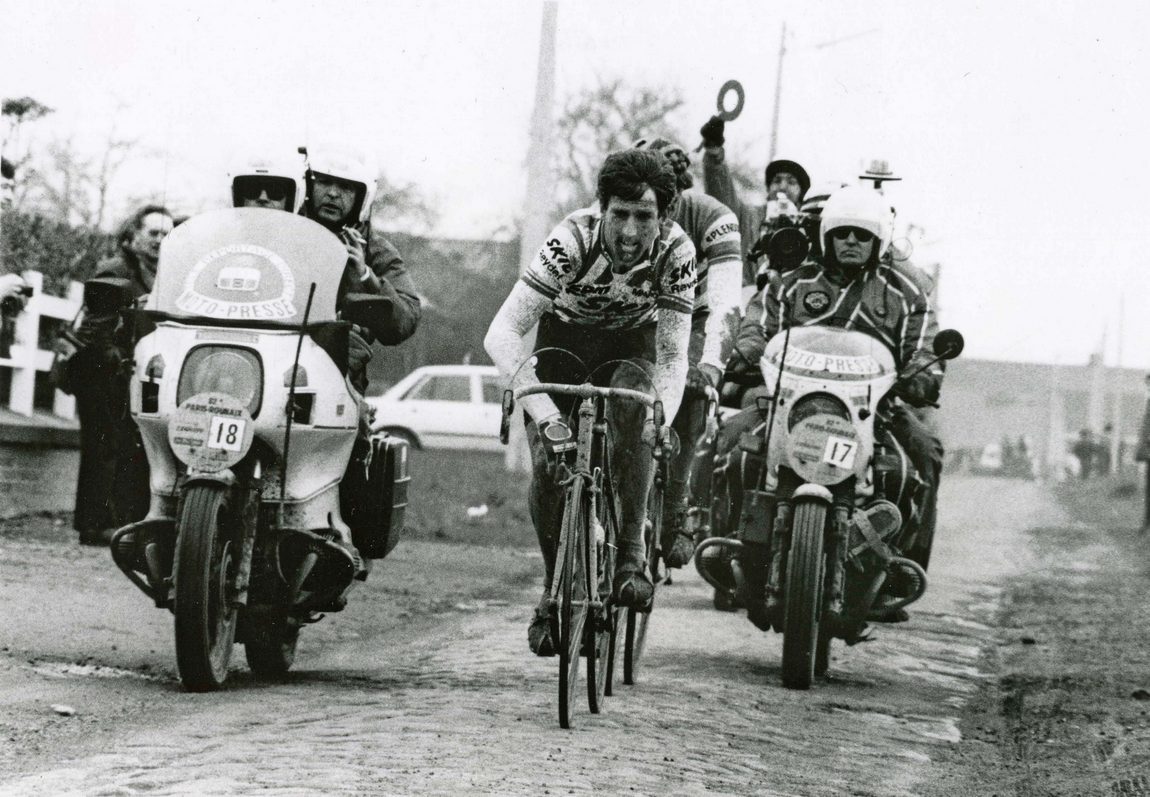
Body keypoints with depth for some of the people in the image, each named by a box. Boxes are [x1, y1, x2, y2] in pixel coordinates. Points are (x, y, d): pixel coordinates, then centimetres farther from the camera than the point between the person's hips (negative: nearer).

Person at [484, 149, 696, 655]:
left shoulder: (676, 251, -27)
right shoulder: (573, 240, -34)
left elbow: (673, 357, -22)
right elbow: (501, 334, -39)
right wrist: (547, 415, -48)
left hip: (631, 343, 1)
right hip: (564, 338, -1)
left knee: (633, 405, -33)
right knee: (549, 462, -20)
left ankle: (630, 552, -25)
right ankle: (555, 590, -1)